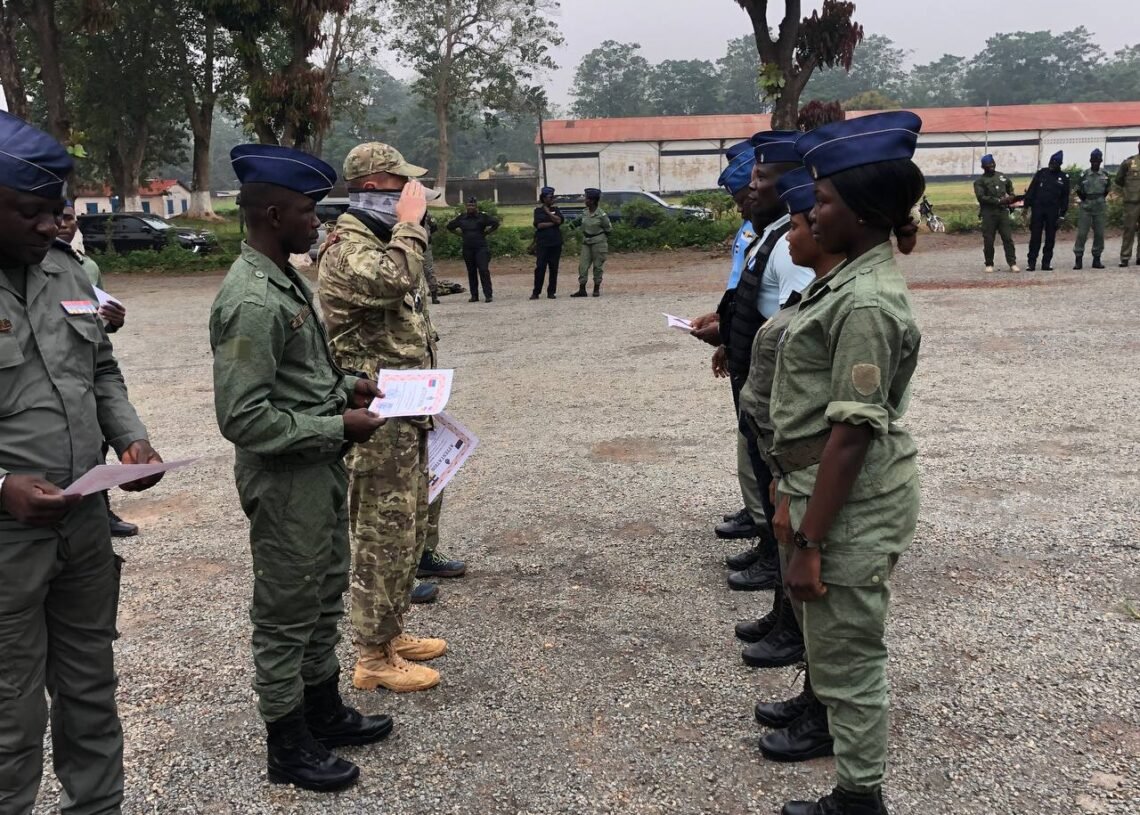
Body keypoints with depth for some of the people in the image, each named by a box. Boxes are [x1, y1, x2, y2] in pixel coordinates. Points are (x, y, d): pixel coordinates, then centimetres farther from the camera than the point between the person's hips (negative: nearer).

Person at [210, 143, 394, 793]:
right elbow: (244, 418, -26)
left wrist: (347, 385, 5)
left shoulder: (289, 279, 7)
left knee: (324, 599, 22)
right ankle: (289, 749, 25)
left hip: (323, 471, 10)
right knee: (286, 616, 7)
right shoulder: (252, 300, -23)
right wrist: (338, 426, -21)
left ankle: (325, 712, 41)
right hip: (286, 481, -9)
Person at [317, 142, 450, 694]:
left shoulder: (383, 241, 18)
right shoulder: (347, 247, -14)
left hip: (407, 413, 10)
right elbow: (391, 281, -37)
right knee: (384, 534, -4)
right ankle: (373, 658, 8)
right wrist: (410, 224, -22)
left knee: (408, 528, 17)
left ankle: (391, 633, 31)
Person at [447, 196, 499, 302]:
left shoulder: (482, 216, -3)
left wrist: (487, 232, -6)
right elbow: (450, 227, 21)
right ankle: (474, 296, 12)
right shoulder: (461, 218, 8)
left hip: (481, 248, -4)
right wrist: (460, 232, 12)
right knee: (471, 272, 7)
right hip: (467, 249, 4)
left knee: (484, 271, -11)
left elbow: (495, 222, -8)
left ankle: (488, 295, -9)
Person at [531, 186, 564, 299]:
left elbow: (559, 220, -6)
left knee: (554, 268, 3)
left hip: (556, 243, 3)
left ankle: (551, 292, 10)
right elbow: (539, 225, -10)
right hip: (542, 243, -3)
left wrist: (548, 212, -5)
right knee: (540, 268, -7)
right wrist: (553, 223, -7)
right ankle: (536, 292, -1)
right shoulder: (538, 210, 4)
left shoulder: (555, 209, 12)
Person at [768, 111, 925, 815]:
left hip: (852, 505, -10)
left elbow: (853, 433, -24)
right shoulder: (855, 278, 9)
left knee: (847, 658, 5)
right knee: (843, 652, 21)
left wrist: (809, 543, -20)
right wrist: (796, 499, 18)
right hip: (831, 489, 10)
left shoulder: (867, 302, -22)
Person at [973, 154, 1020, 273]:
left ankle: (1012, 263, -3)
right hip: (988, 213, -3)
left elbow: (1010, 187, 32)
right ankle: (989, 264, 11)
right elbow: (981, 197, -12)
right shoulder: (979, 181, 0)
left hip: (1003, 211, 3)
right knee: (988, 240, -1)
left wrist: (1011, 197, 10)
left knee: (1008, 238, -3)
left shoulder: (1002, 177, 16)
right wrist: (998, 201, -16)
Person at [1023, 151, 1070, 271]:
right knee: (1035, 236, -2)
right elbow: (1031, 189, 5)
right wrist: (1027, 204, -2)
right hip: (1038, 208, -1)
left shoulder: (1063, 177, 5)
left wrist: (1062, 212, 2)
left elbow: (1065, 197, 8)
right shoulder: (1042, 173, 5)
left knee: (1050, 237, 3)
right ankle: (1031, 262, 0)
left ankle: (1046, 262, 9)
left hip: (1053, 211, 1)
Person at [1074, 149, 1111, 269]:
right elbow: (1078, 190, 7)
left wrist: (1100, 199, 6)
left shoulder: (1105, 175, 4)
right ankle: (1078, 260, -2)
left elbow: (1107, 190, 16)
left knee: (1099, 234, 4)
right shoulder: (1084, 175, -2)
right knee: (1082, 233, -5)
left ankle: (1096, 259, 11)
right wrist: (1085, 199, 1)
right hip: (1085, 208, -2)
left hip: (1100, 208, 2)